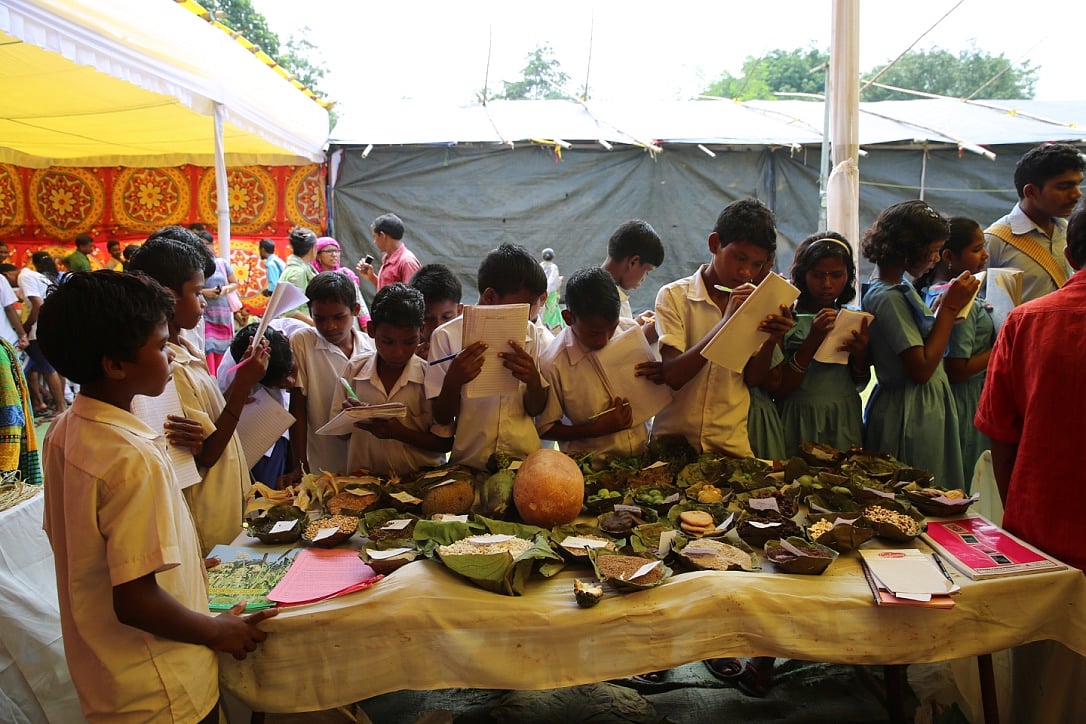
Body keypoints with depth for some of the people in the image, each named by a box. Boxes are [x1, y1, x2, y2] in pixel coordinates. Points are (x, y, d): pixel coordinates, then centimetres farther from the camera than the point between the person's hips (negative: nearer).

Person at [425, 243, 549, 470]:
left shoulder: (529, 334, 7)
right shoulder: (447, 337, -3)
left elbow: (536, 409, 9)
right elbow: (442, 418, 0)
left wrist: (533, 380, -11)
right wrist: (453, 381, -18)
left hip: (524, 460, 3)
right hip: (469, 466, -2)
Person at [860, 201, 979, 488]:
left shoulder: (900, 288, 11)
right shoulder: (887, 298, -20)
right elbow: (921, 369, -22)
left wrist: (950, 305, 3)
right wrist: (950, 307, -17)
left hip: (927, 405, 10)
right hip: (910, 414, -10)